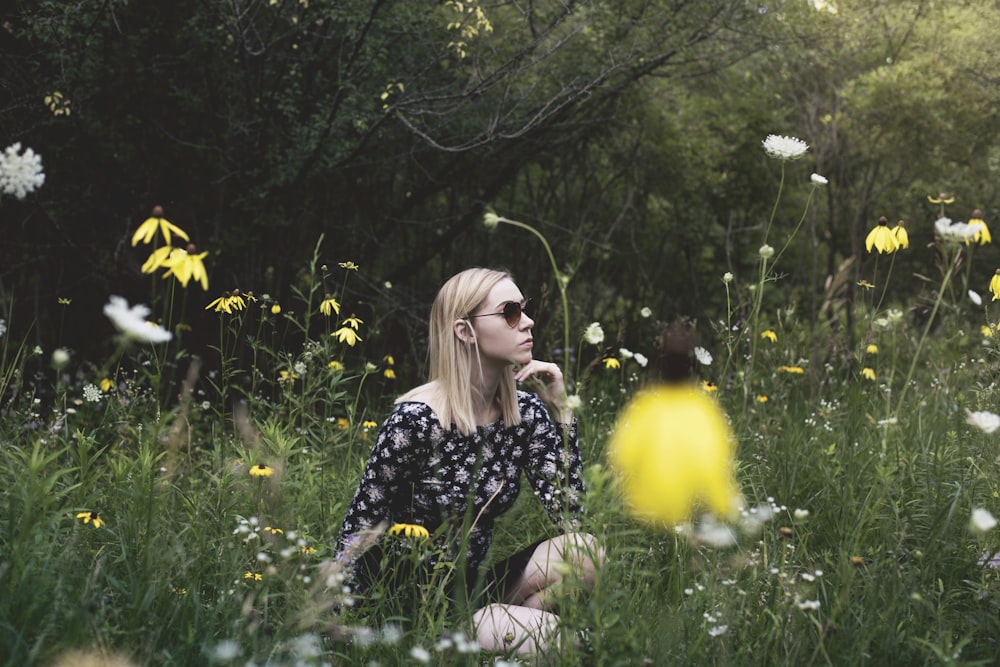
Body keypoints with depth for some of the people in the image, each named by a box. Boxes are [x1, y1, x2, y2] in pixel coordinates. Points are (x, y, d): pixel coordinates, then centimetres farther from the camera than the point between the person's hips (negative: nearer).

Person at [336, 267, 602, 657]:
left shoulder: (525, 412, -1)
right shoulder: (417, 419, -19)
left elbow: (569, 518, -8)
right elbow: (358, 530, -11)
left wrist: (560, 410, -12)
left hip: (474, 590, 7)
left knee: (583, 550, -17)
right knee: (547, 635, -26)